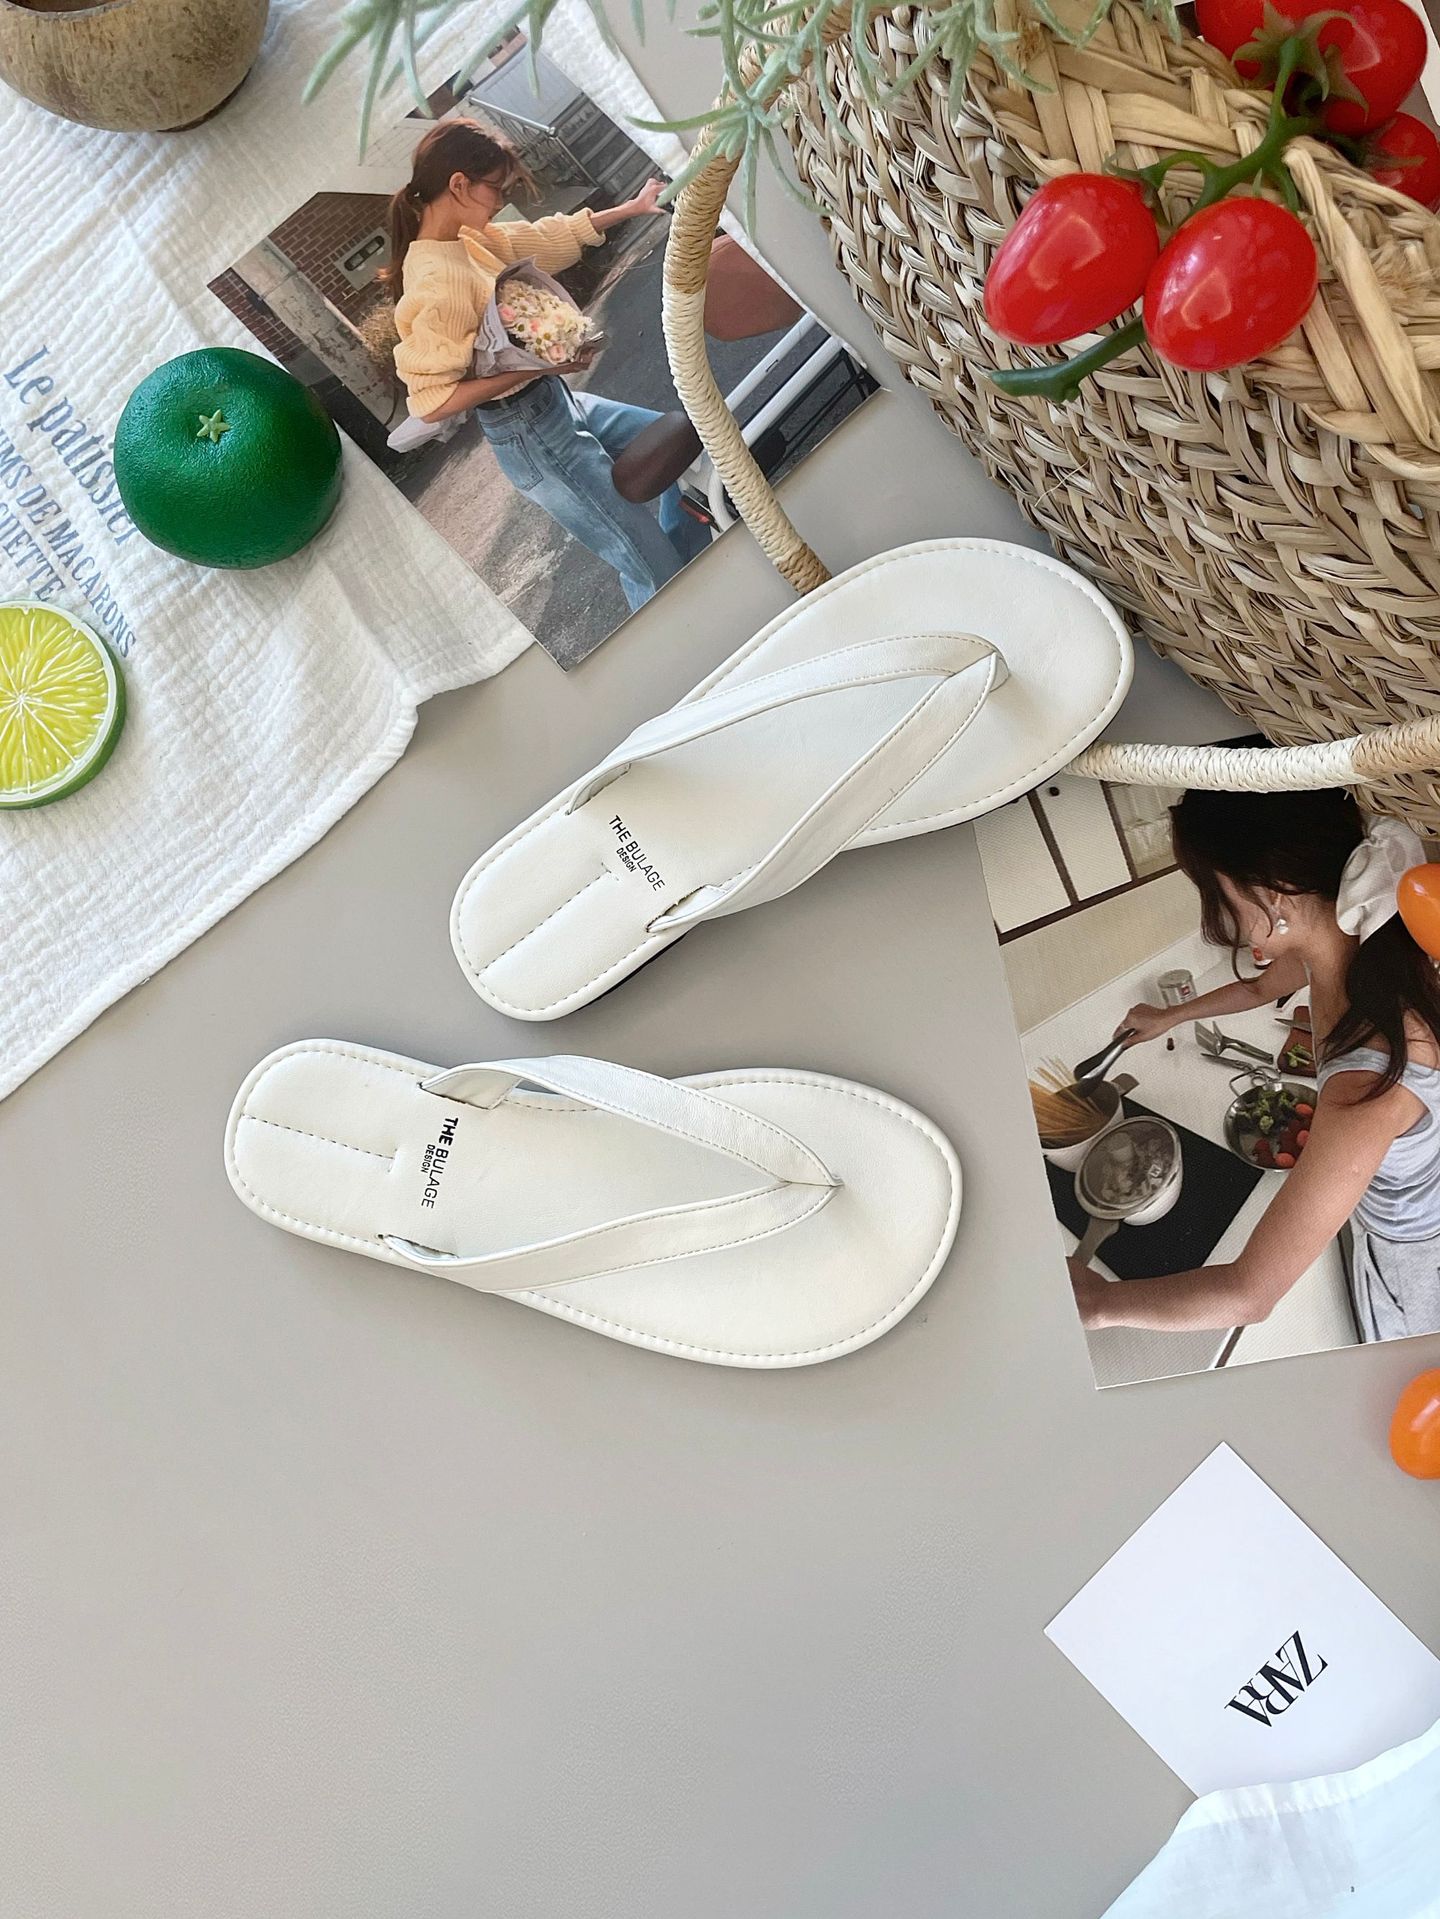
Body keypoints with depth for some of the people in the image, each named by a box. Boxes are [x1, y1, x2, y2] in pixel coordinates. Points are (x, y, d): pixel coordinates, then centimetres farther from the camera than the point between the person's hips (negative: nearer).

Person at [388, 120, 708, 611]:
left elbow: (550, 235, 18)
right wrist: (531, 367, -26)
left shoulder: (468, 240, 3)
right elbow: (431, 401, -27)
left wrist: (633, 208, 25)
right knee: (652, 570, -7)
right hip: (530, 436, -10)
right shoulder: (435, 281, -24)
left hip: (561, 404, 10)